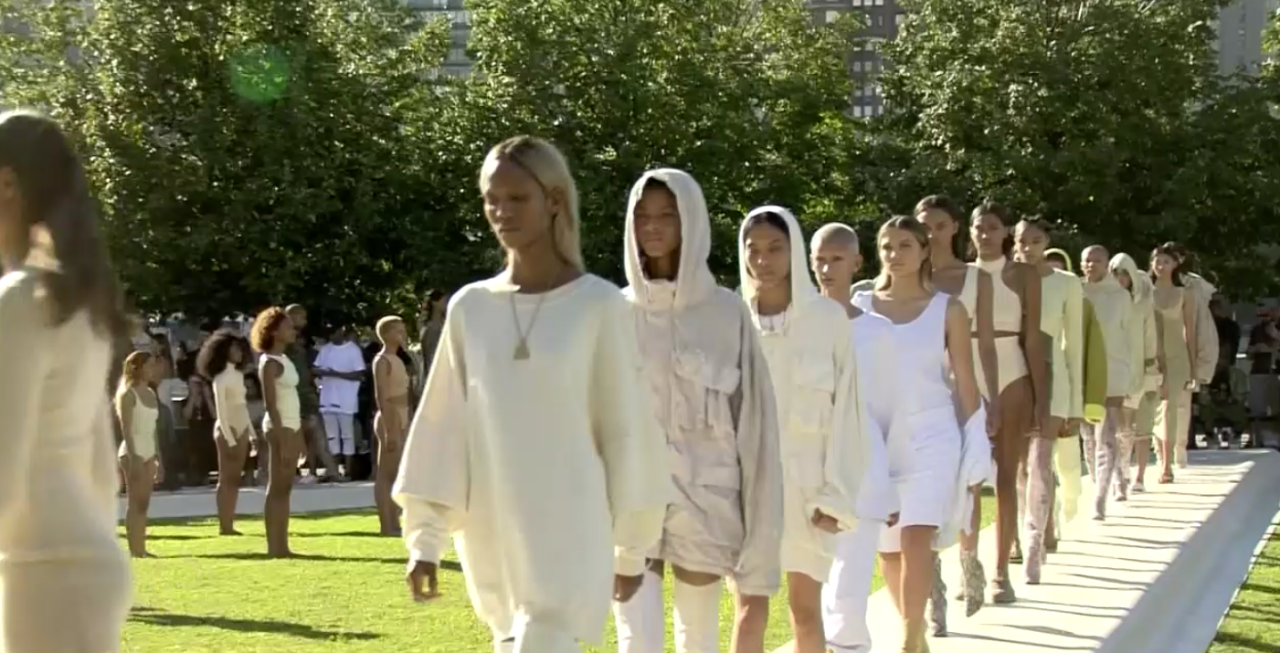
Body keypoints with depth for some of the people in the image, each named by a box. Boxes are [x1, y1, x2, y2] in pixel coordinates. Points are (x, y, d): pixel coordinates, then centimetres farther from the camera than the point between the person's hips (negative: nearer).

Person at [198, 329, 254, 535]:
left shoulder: (238, 374, 13)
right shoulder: (221, 378, -9)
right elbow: (221, 410, -13)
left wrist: (251, 431, 12)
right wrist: (229, 438, -17)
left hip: (241, 429, 7)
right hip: (227, 430, -7)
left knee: (235, 479, 5)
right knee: (226, 479, -5)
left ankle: (230, 524, 5)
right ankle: (224, 526, -4)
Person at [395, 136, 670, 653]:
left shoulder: (598, 304, -4)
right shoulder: (470, 307, 5)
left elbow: (626, 427, 0)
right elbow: (442, 426, 8)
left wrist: (631, 546, 2)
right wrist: (424, 537, 4)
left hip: (569, 539, -4)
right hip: (492, 540, 4)